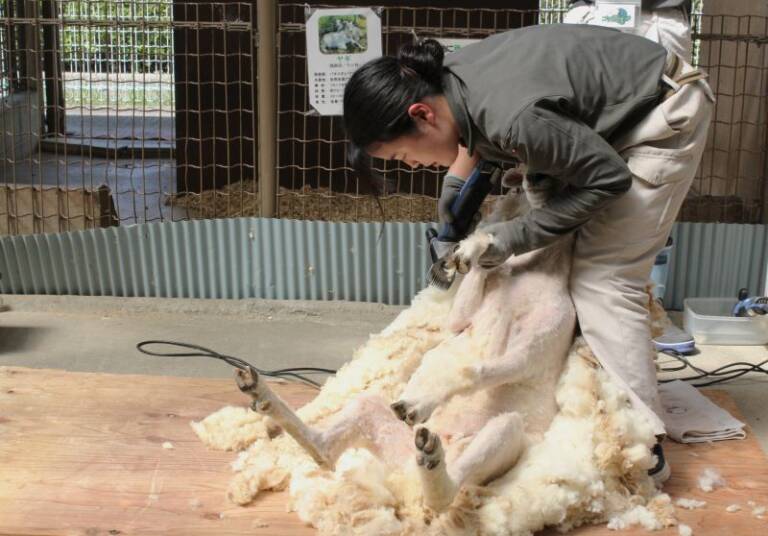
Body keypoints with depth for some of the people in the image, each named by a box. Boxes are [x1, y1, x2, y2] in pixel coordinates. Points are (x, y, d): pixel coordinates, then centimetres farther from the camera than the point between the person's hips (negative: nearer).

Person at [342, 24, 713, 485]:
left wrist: (515, 238, -20)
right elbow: (476, 140, 13)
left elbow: (607, 177, -24)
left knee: (603, 279, -13)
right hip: (621, 114, 9)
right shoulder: (444, 80, -11)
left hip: (666, 114, -9)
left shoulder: (512, 120, -37)